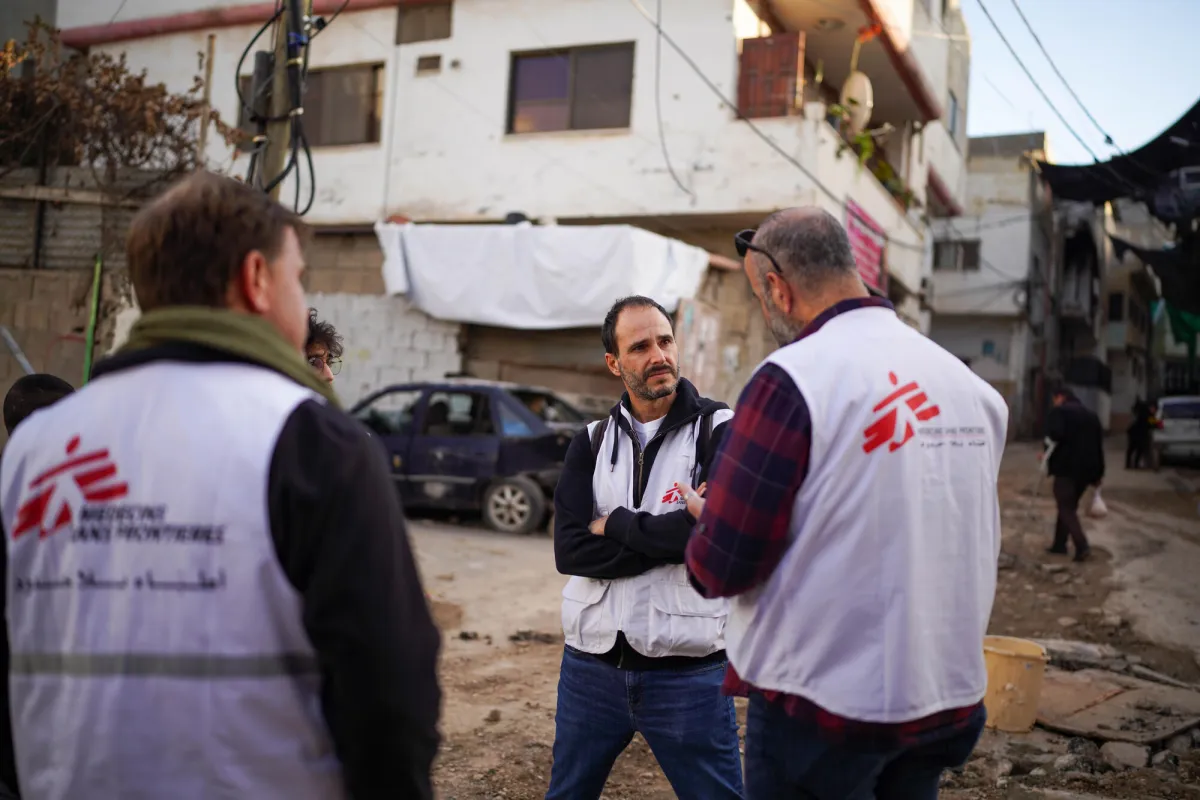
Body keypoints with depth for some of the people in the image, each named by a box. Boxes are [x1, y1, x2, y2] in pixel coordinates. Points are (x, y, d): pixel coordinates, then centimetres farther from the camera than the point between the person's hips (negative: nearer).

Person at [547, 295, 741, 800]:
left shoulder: (719, 429, -7)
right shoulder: (591, 442, 4)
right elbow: (569, 550, -8)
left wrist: (614, 523, -11)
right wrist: (668, 540, -17)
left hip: (687, 670, -4)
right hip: (591, 664, 4)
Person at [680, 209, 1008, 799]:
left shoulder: (792, 380, -18)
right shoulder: (969, 384, 2)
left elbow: (723, 569, -17)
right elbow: (979, 548, 12)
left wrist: (705, 518, 5)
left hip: (825, 702, -6)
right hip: (951, 697, 6)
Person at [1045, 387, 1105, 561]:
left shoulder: (1059, 411, -3)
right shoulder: (1091, 415, 19)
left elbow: (1055, 434, -22)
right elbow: (1099, 445, 18)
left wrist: (1048, 453, -3)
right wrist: (1098, 473, 21)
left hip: (1067, 466, -7)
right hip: (1087, 468, 7)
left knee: (1066, 508, -3)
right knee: (1069, 506, 17)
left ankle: (1082, 546, -15)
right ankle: (1059, 545, 20)